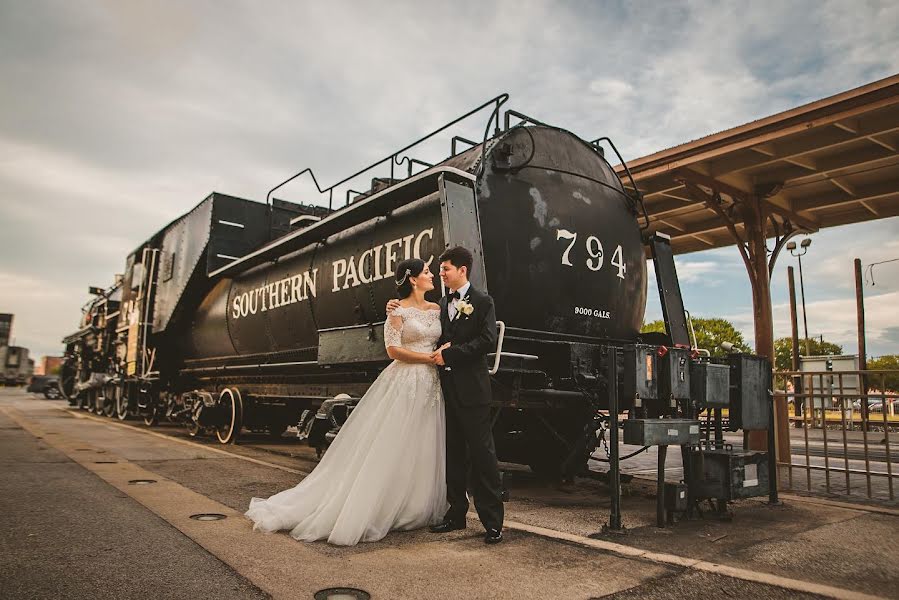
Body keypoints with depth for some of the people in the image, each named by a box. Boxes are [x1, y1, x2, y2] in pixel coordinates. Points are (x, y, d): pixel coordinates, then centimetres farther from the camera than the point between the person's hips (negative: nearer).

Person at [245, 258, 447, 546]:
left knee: (424, 450, 9)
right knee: (389, 449, -2)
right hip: (404, 383, -6)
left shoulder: (436, 309, 12)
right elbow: (393, 350, -13)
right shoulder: (398, 311, -6)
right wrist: (430, 358, -13)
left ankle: (417, 509, 21)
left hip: (430, 385, 6)